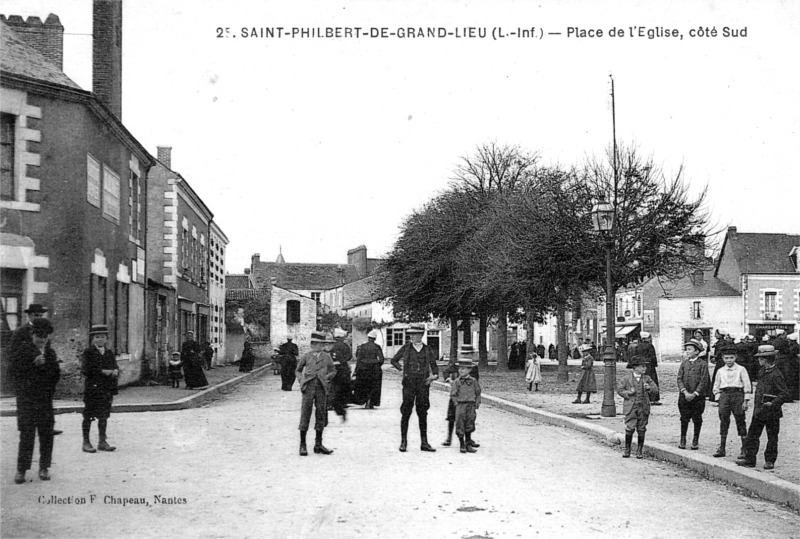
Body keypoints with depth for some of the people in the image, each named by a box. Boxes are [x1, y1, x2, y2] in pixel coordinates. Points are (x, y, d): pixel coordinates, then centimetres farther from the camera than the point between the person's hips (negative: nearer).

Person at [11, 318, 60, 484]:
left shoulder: (50, 353, 12)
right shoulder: (23, 350, 0)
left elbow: (56, 375, 17)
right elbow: (15, 371, -9)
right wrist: (33, 364, -18)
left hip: (45, 399, 4)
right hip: (26, 398, -4)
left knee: (46, 434, 5)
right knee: (27, 434, -6)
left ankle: (44, 468, 15)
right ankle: (21, 470, 1)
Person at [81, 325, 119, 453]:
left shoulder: (110, 353, 13)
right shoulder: (88, 352, -2)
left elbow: (115, 368, 14)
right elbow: (85, 370, -11)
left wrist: (115, 372, -9)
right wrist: (102, 372, -16)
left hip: (107, 389, 4)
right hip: (92, 388, -4)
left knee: (104, 415, 8)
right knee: (88, 416, 0)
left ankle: (102, 442, 15)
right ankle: (86, 442, 7)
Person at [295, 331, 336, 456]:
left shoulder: (326, 357, 9)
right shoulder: (306, 356, 6)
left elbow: (333, 371, 19)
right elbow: (298, 370, 17)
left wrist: (327, 377, 2)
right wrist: (301, 380, 1)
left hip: (321, 388, 2)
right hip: (308, 387, -2)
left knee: (321, 416, 4)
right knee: (305, 415, -4)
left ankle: (318, 445, 12)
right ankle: (302, 444, 3)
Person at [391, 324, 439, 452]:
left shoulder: (427, 350, 6)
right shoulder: (406, 348, 4)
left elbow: (434, 365, 15)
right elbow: (394, 360, 14)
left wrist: (434, 375, -3)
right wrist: (401, 370, 0)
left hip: (423, 384, 1)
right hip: (409, 383, -1)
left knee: (423, 413, 5)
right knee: (406, 412, -2)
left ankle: (424, 443, 10)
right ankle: (403, 441, 6)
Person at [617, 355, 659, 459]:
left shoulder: (647, 379, 8)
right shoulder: (627, 378, 2)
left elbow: (656, 389, 7)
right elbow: (620, 390, 5)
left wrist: (649, 388, -13)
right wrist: (628, 393, -11)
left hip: (643, 408, 2)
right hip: (631, 408, -2)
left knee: (641, 430, 5)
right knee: (629, 428, -6)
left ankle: (639, 451, 16)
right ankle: (627, 450, 7)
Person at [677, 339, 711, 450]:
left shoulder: (703, 364, -3)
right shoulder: (684, 363, 8)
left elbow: (704, 381, -8)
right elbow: (679, 378, 3)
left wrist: (694, 394, -14)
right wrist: (685, 392, -11)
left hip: (698, 396, -2)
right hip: (684, 396, 3)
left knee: (697, 419, 5)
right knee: (684, 419, 4)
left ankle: (695, 440, 17)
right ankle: (683, 440, 14)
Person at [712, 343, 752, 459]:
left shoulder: (741, 369, 3)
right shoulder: (720, 371, 13)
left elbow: (747, 385, 1)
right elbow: (716, 387, 18)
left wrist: (745, 401, -5)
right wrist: (718, 400, 8)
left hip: (738, 394, -3)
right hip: (724, 395, 3)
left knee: (740, 421, 1)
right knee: (723, 421, 0)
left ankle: (744, 448, 10)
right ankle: (721, 448, 4)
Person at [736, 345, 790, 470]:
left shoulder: (776, 375, -17)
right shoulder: (762, 371, 8)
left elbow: (785, 394, -18)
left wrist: (773, 403, -26)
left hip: (771, 412, -8)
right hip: (758, 410, 8)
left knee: (772, 437, 7)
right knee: (752, 435, 6)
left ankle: (770, 461, 17)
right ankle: (749, 459, 11)